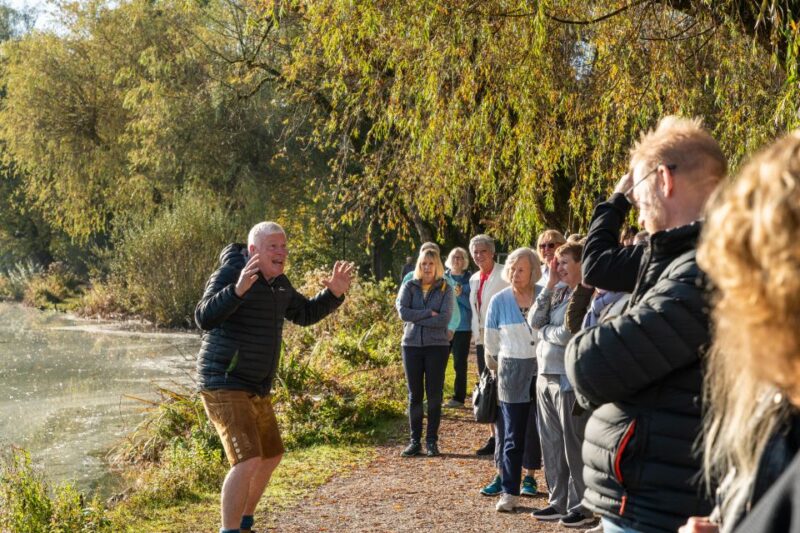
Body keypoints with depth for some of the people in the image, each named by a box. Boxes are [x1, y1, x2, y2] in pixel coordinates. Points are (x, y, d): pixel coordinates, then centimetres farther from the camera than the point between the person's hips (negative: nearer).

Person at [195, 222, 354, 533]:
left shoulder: (277, 284, 9)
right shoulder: (230, 273, -16)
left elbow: (305, 314, 22)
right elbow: (205, 318, -29)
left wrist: (334, 294, 5)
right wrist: (238, 289, -44)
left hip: (254, 388, 10)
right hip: (224, 385, -9)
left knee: (271, 457, 21)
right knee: (248, 461, -21)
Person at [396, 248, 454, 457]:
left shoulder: (445, 289, 1)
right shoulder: (409, 287, 5)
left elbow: (444, 318, -13)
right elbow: (403, 312, -11)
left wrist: (416, 318, -11)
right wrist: (429, 313, -14)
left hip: (437, 346, -1)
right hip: (411, 345, 1)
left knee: (434, 395, 3)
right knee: (415, 395, 6)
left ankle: (432, 440, 11)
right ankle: (415, 440, 13)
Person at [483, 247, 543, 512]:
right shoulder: (499, 301, -1)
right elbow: (491, 341, 8)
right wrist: (496, 368, 12)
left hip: (542, 369, 1)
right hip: (512, 371, -1)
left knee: (536, 429, 9)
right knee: (512, 434, -1)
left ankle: (529, 475, 27)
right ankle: (510, 492, 2)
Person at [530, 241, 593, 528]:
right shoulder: (559, 292, 12)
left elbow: (567, 335, -20)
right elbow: (535, 321, 4)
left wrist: (544, 331, -1)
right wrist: (550, 284, 1)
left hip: (570, 379, -8)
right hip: (545, 376, 8)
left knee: (574, 445, 0)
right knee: (551, 443, 13)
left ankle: (581, 507, 10)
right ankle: (559, 501, 23)